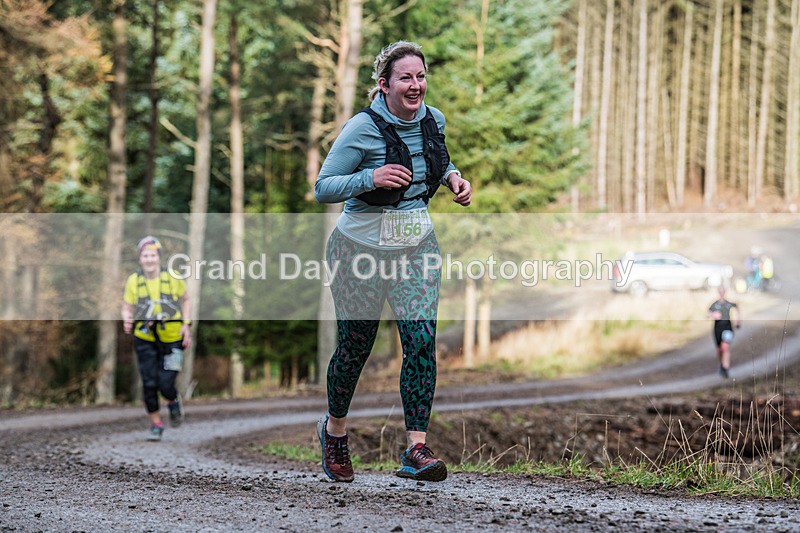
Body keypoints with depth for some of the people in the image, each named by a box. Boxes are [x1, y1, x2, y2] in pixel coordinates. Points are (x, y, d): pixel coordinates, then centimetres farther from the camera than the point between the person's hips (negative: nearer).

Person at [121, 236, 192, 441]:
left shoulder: (172, 278, -6)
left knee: (166, 384, -11)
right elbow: (127, 307, 2)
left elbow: (186, 300, 10)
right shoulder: (133, 280, -4)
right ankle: (155, 424, 17)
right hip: (145, 340, 1)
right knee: (149, 383, -2)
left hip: (171, 339, -1)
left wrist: (186, 325, 1)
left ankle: (174, 401, 25)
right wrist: (127, 320, -20)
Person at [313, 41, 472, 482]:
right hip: (362, 247, -4)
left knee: (422, 341, -12)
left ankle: (416, 450, -11)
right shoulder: (362, 128, -16)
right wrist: (372, 178, -28)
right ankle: (334, 430, 34)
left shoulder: (433, 121, 1)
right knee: (355, 346, 7)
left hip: (416, 246, 4)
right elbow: (322, 189, -13)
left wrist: (453, 178, 1)